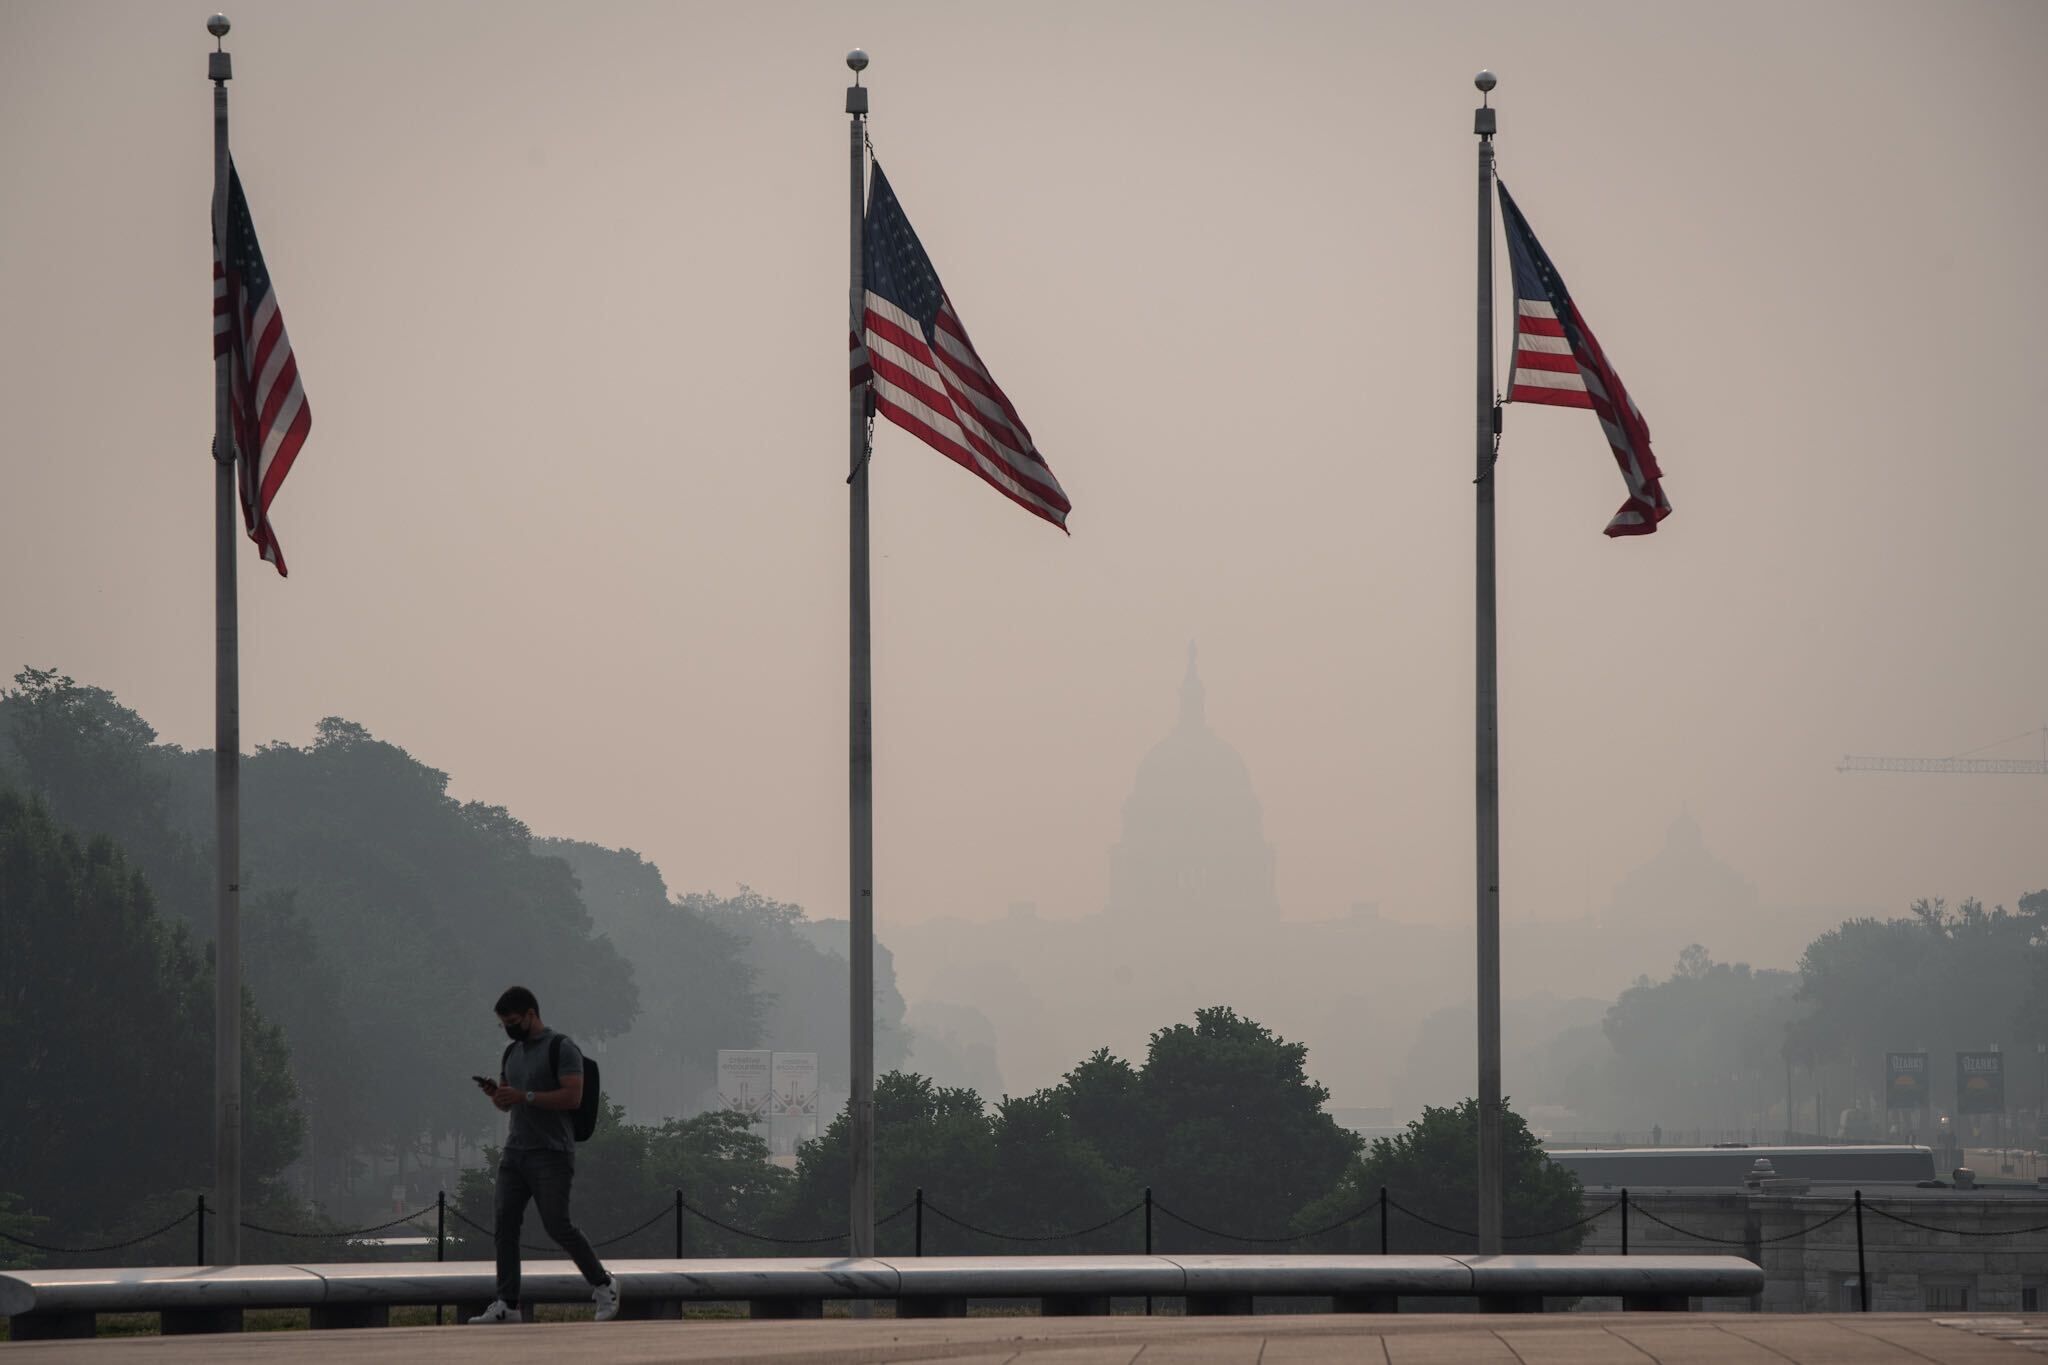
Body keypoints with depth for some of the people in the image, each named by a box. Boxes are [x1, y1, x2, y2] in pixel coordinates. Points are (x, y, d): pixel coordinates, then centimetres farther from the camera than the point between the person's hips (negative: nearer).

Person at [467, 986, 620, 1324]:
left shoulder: (561, 1048, -7)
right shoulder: (512, 1052, 18)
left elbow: (573, 1096, -17)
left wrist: (525, 1096, -21)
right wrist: (496, 1095, 0)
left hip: (551, 1154, -7)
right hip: (516, 1152, 7)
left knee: (557, 1226, -7)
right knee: (505, 1223, -3)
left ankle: (603, 1286, 11)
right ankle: (507, 1303, -3)